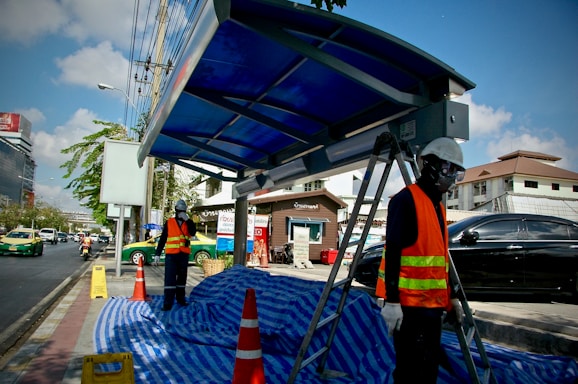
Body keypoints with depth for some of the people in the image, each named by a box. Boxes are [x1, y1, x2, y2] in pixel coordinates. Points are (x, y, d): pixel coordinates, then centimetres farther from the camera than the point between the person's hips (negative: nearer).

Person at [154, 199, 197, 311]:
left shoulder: (188, 222, 8)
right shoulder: (169, 223, 4)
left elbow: (193, 233, -13)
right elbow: (162, 239, 4)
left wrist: (187, 219, -16)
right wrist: (157, 254, -1)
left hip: (184, 255, 2)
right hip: (171, 255, -2)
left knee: (182, 278, 11)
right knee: (170, 279, -7)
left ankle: (180, 299, 23)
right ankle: (168, 303, -6)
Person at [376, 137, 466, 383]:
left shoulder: (438, 206, 17)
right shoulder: (405, 200, -12)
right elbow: (392, 252, -19)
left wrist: (450, 297, 19)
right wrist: (391, 300, -22)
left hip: (432, 302, 9)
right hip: (409, 303, -9)